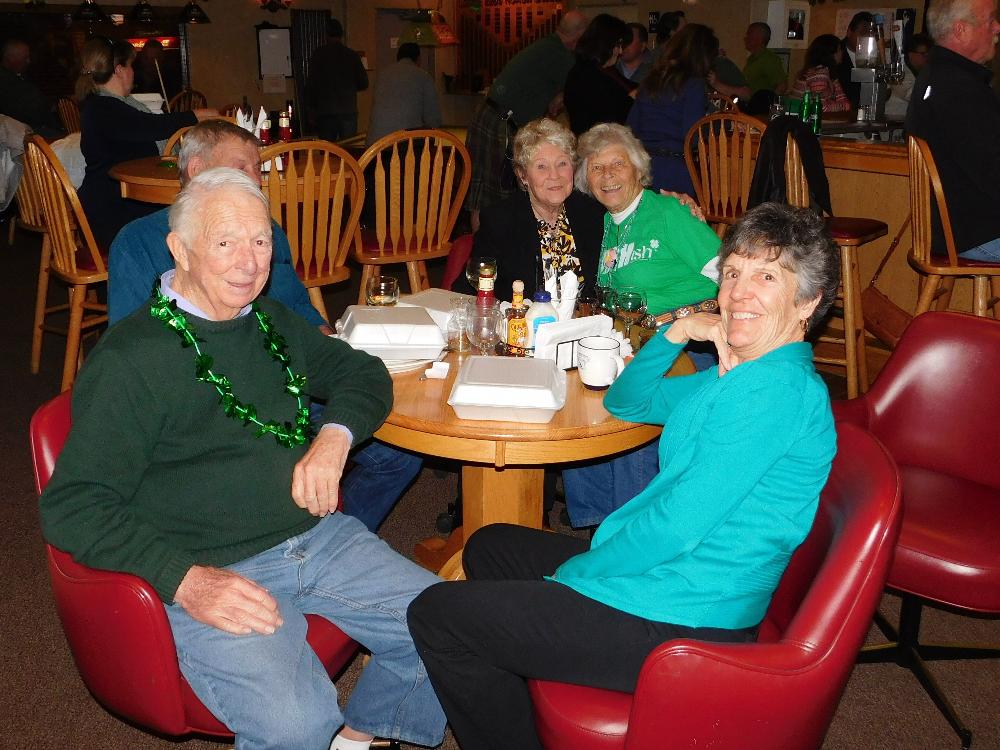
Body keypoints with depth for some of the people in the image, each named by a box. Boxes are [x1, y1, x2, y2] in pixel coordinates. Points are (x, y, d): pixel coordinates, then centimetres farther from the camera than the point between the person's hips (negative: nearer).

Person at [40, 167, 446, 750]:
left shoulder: (272, 323, 13)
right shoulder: (130, 358, -8)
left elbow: (364, 373, 22)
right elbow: (72, 507, -11)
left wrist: (335, 437, -1)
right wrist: (185, 580, -24)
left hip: (319, 535, 7)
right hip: (211, 573, -6)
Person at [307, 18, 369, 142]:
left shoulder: (318, 55, -3)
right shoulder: (352, 55, 1)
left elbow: (311, 85, -4)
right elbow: (363, 83, 5)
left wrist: (313, 106, 9)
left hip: (325, 112, -1)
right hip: (349, 111, 1)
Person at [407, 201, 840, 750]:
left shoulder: (776, 387, -22)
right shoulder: (737, 376, 10)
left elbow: (674, 526, -25)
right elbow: (626, 402, 22)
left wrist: (573, 573, -11)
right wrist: (675, 333, 4)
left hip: (678, 623, -10)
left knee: (434, 615, -4)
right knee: (488, 547, 25)